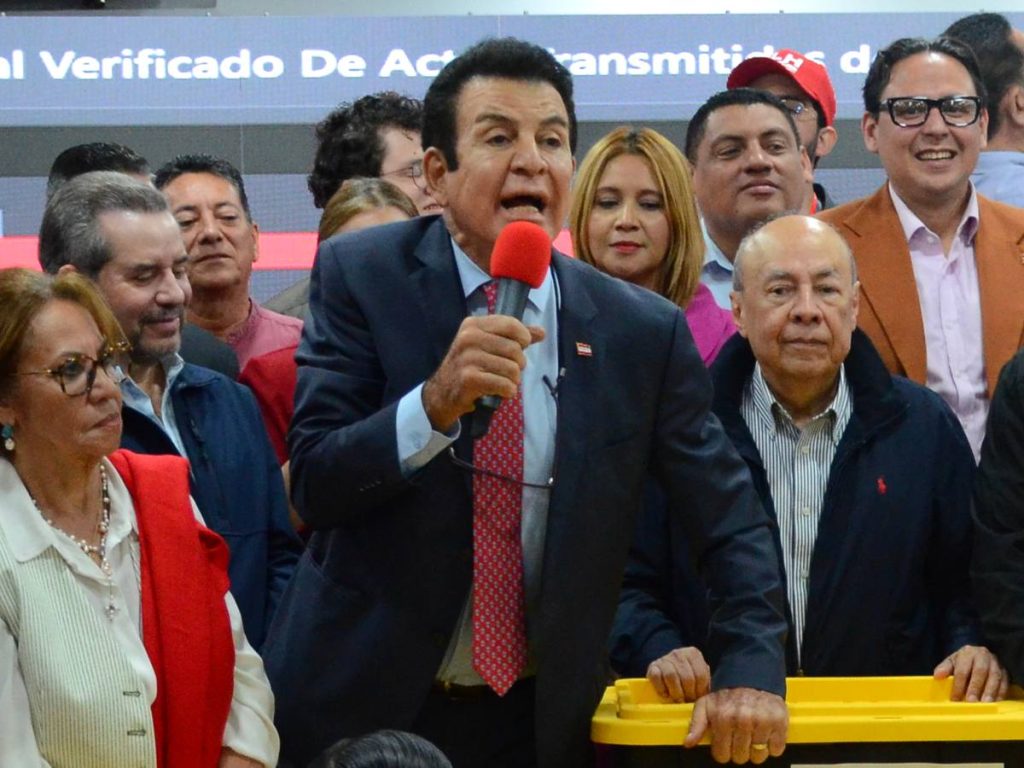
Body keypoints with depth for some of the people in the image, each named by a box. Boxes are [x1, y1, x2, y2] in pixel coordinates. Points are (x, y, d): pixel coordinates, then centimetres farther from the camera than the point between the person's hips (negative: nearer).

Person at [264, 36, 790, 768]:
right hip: (359, 708, -2)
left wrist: (751, 672, -13)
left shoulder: (643, 331, -3)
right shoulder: (360, 277, -7)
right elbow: (313, 482, -14)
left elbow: (731, 522, 1)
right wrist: (436, 401, -31)